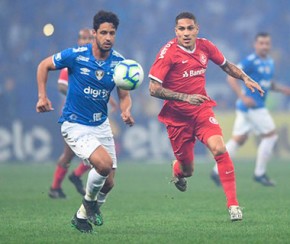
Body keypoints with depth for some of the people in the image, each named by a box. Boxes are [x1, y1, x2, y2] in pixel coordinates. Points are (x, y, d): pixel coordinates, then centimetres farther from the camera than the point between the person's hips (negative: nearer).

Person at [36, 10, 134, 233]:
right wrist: (42, 96, -10)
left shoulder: (119, 62, -6)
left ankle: (82, 215, 33)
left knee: (108, 182, 5)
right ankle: (90, 201, 4)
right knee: (104, 163, -27)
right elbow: (44, 66, -1)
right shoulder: (76, 55, -16)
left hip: (101, 124, 5)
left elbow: (124, 96, 0)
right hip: (75, 125, -5)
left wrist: (126, 112, -22)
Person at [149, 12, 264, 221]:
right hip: (177, 116, -3)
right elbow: (154, 89, -19)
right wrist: (185, 97, -28)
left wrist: (245, 78, 2)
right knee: (187, 170, 5)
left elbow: (226, 64, 19)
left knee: (219, 148, -22)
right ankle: (177, 171, 46)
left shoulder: (205, 46, -1)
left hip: (202, 109, 3)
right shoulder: (168, 53, -16)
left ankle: (233, 204, -16)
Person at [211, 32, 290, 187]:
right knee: (271, 136, -7)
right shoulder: (251, 61, -13)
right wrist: (243, 97, -25)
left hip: (257, 106, 9)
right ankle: (259, 173, 1)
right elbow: (231, 77, -17)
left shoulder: (269, 62, 13)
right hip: (251, 106, -9)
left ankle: (217, 171, 14)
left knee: (238, 139, 11)